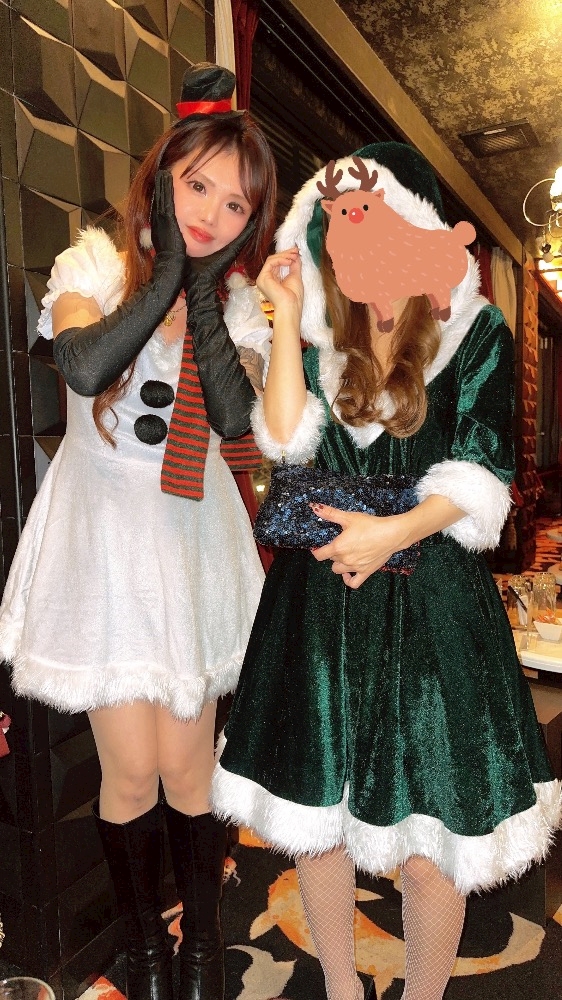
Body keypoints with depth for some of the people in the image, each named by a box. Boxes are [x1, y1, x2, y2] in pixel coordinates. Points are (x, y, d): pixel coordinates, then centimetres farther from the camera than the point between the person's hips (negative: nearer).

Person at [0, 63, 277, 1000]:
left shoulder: (237, 299, 3)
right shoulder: (96, 261, -3)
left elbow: (236, 421, -15)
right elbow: (85, 368, -25)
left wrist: (204, 293, -15)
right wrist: (168, 270, -17)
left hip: (191, 537, 2)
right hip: (103, 528, -1)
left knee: (186, 763, 9)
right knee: (130, 771, 4)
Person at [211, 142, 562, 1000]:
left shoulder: (478, 333, -1)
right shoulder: (323, 328, 8)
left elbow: (480, 475, -6)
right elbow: (284, 440, -6)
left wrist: (397, 531, -19)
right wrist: (287, 316, -5)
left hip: (431, 602, -3)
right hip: (321, 592, 3)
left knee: (428, 830, 5)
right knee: (316, 810, 13)